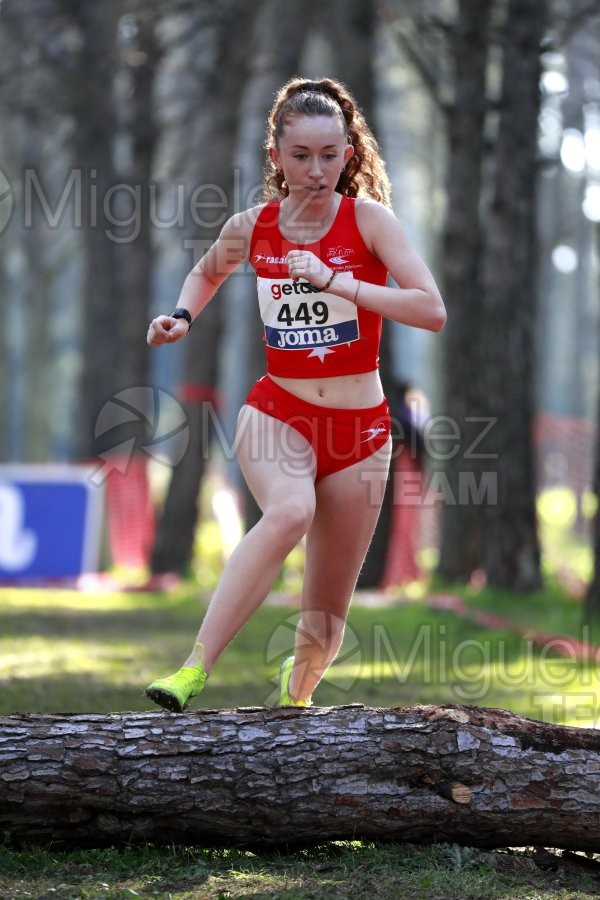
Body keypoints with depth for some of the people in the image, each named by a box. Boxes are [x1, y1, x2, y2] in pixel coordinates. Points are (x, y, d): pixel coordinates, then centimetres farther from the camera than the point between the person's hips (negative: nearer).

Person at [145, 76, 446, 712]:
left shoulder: (369, 219, -8)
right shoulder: (252, 227, -1)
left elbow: (432, 311, -19)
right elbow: (207, 273, 23)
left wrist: (335, 282, -26)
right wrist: (182, 317, 3)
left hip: (359, 427, 0)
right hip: (277, 415, 0)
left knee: (326, 618, 5)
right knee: (290, 511, -36)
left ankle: (294, 695, 37)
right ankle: (194, 671, -39)